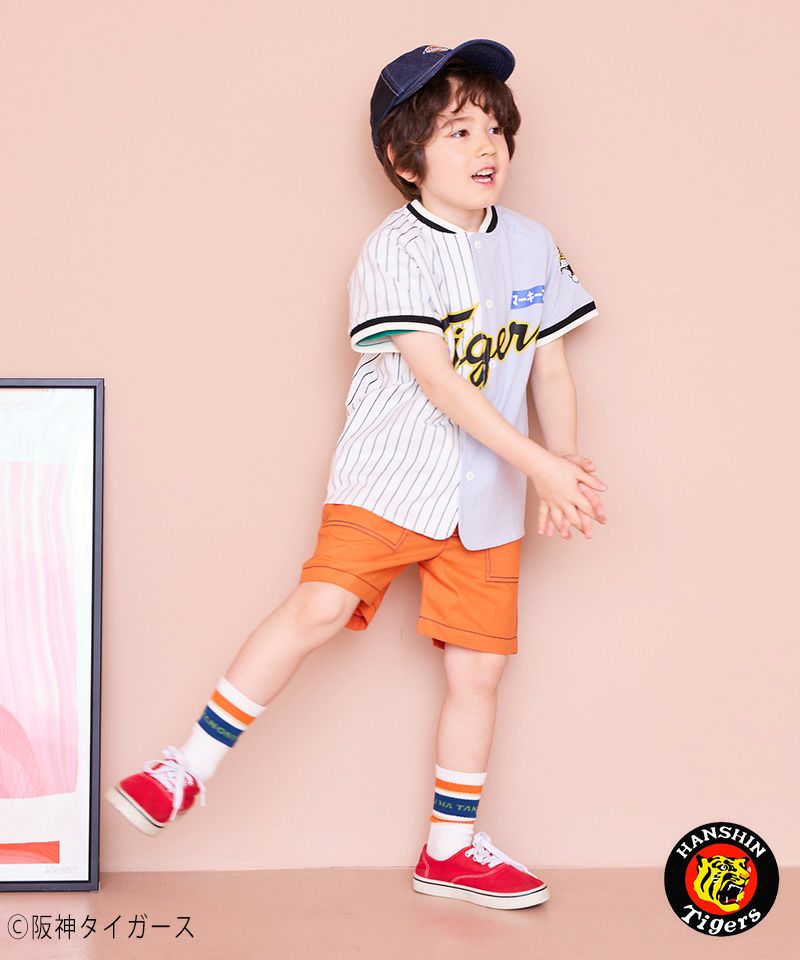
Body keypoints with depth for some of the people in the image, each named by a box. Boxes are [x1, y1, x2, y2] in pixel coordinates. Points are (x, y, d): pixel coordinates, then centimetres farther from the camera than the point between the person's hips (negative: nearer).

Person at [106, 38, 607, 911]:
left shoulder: (532, 245, 7)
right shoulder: (394, 251, -10)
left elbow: (549, 365, 12)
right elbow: (435, 377, -19)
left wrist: (563, 463, -4)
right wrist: (537, 461, -23)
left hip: (488, 497, 5)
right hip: (391, 477, -4)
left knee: (477, 667, 6)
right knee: (319, 604, -19)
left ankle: (451, 847, 20)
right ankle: (193, 766, -4)